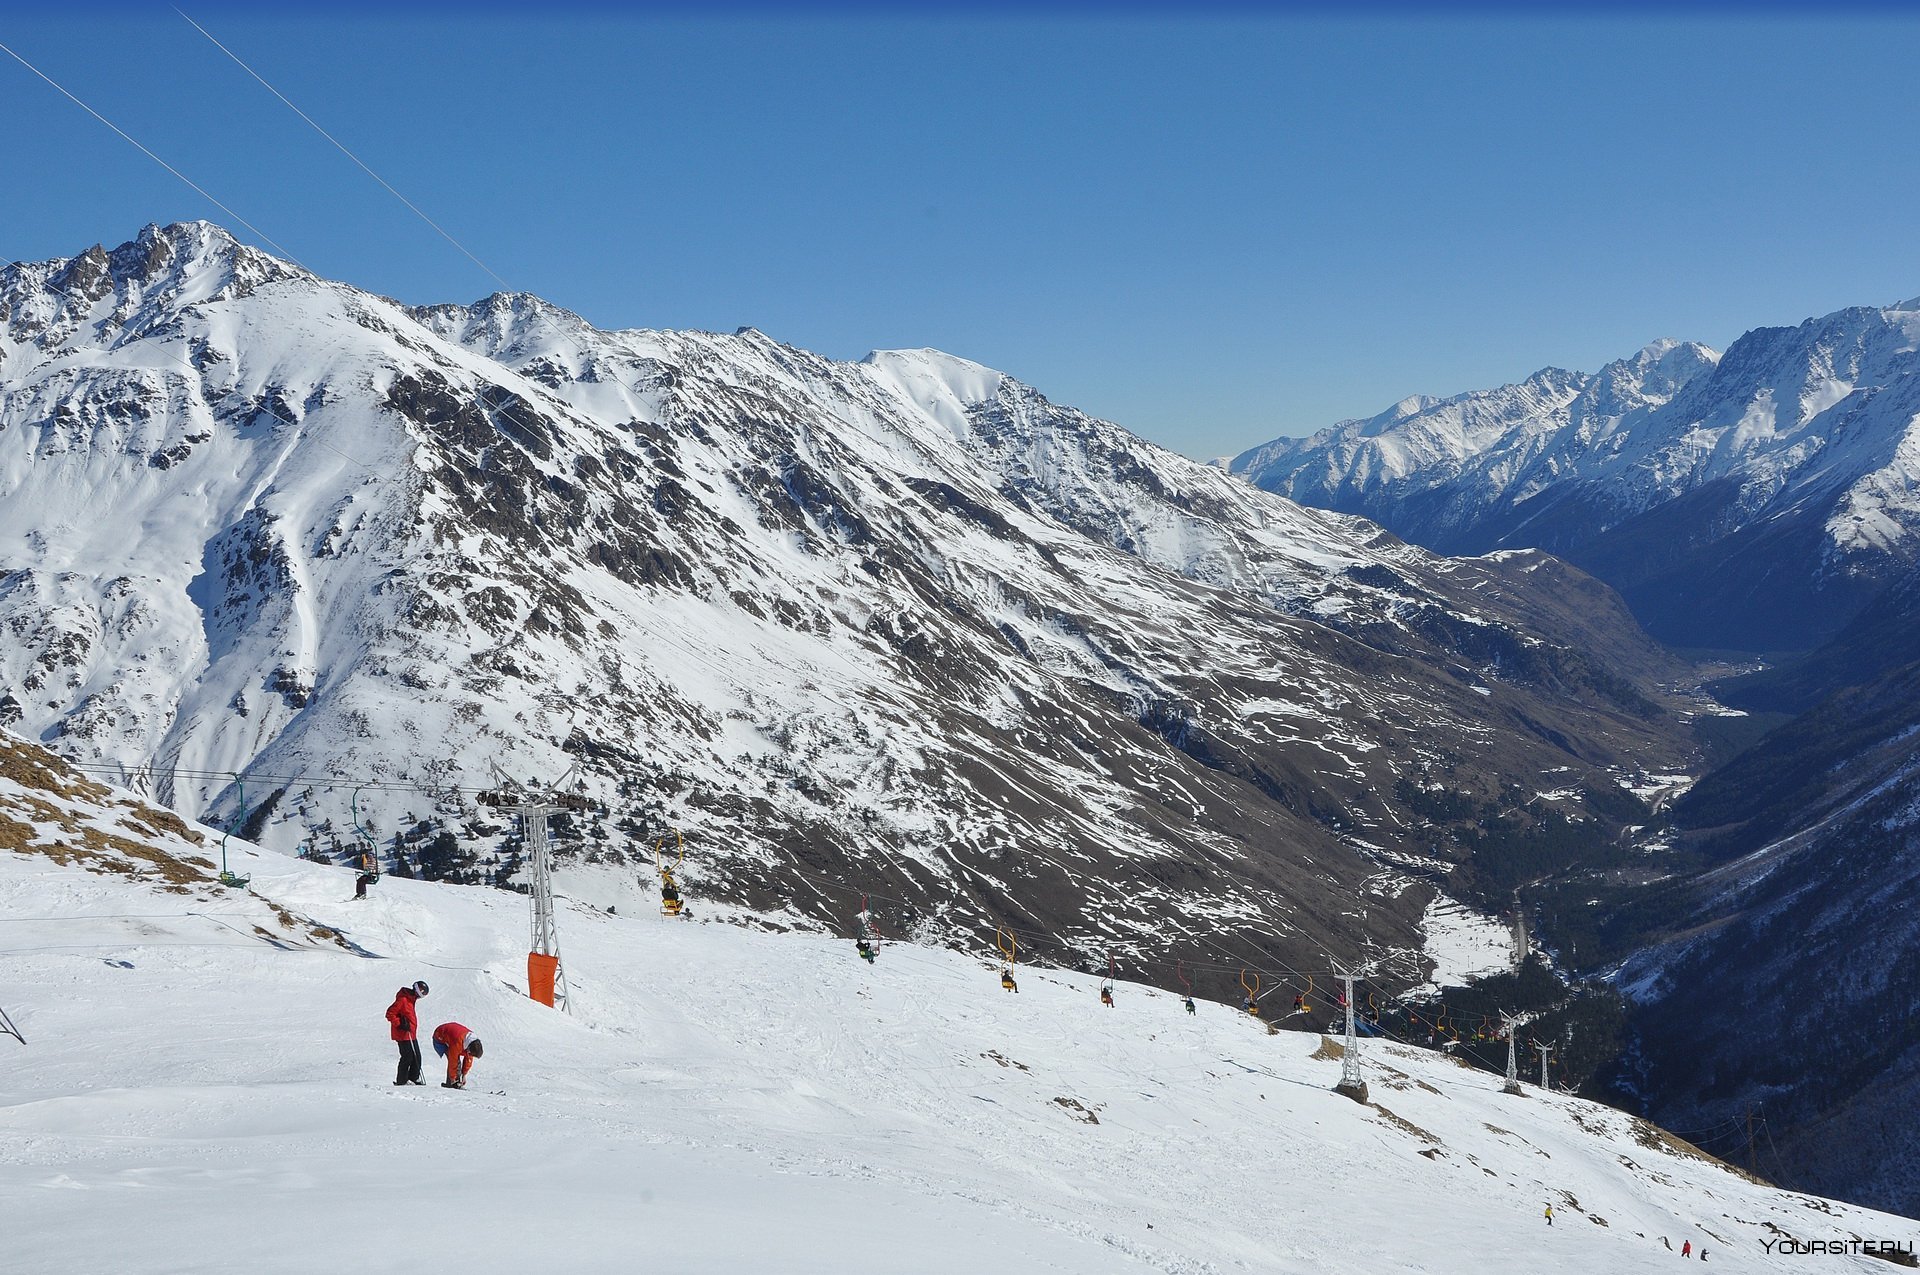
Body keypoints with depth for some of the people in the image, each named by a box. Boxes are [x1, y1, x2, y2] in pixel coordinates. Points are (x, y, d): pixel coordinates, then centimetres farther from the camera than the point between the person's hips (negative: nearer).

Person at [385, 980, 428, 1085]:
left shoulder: (410, 999, 12)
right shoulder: (402, 1000, -18)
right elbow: (390, 1014, -20)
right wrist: (400, 1024, -22)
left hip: (411, 1034, 9)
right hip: (403, 1034, -9)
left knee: (417, 1057, 10)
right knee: (407, 1057, -5)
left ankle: (413, 1078, 19)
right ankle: (401, 1080, 5)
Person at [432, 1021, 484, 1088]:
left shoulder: (473, 1040, -18)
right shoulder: (457, 1043, -41)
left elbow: (469, 1059, -6)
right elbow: (453, 1061, -32)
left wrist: (464, 1074, -4)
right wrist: (453, 1079, -23)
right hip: (439, 1039, -7)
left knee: (457, 1061, -2)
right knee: (454, 1060, -20)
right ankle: (451, 1083, -16)